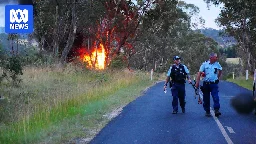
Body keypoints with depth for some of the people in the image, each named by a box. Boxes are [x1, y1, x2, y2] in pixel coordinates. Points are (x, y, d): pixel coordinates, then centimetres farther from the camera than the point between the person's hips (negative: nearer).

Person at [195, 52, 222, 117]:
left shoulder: (217, 64, 3)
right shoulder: (205, 64, -4)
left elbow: (220, 70, 24)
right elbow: (199, 73, -6)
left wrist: (218, 77, 19)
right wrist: (197, 82, -13)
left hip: (214, 84, 1)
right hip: (206, 84, 0)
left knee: (216, 97, -13)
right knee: (206, 99, 6)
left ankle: (216, 110, -12)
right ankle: (207, 111, 17)